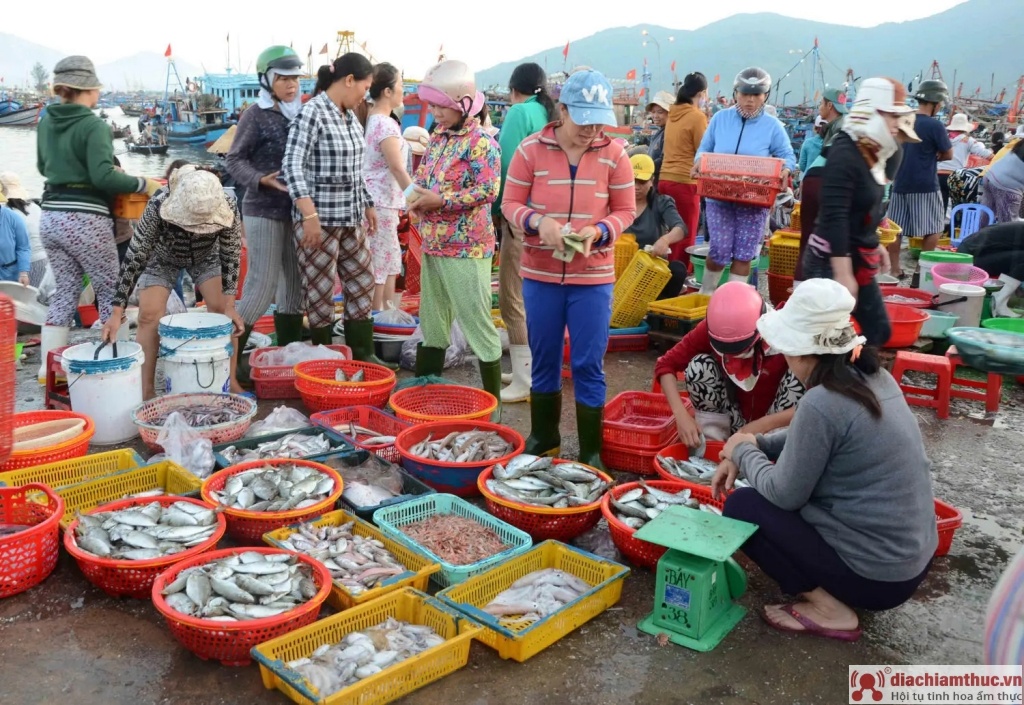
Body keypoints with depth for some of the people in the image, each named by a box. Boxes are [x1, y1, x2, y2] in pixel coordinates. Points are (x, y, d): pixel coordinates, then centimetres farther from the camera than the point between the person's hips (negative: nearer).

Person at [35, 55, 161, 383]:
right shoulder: (93, 125, -13)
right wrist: (143, 184, -13)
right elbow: (103, 177, -21)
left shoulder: (46, 122, 10)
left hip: (51, 217, 7)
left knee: (65, 290, 14)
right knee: (111, 291, 6)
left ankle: (49, 368, 14)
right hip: (85, 220, -7)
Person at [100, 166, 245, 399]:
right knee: (149, 315, -11)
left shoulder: (228, 208, -37)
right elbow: (134, 257, -35)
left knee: (222, 311, -10)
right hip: (162, 257, -1)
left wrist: (229, 306, -28)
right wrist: (117, 311, -37)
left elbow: (231, 257, -24)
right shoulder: (158, 206, -40)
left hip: (206, 256, 1)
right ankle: (145, 389, -2)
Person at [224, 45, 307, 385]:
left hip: (296, 210, 7)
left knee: (295, 285, 10)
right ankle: (230, 358, 0)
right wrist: (261, 180, -22)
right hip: (264, 211, -7)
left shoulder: (302, 114, 10)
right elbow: (233, 160, -6)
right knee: (262, 286, -10)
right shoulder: (256, 115, -7)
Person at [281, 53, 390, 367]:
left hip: (350, 218, 9)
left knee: (362, 282, 12)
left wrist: (367, 204, 22)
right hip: (320, 218, -8)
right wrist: (309, 215, -26)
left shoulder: (350, 116, 11)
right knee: (321, 291, 1)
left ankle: (363, 353, 23)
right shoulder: (311, 112, -13)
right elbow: (292, 166, -20)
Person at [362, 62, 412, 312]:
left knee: (389, 263, 16)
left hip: (375, 199, 9)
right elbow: (397, 168, -19)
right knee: (377, 267, -1)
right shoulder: (386, 124, -17)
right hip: (381, 203, -9)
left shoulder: (370, 120, 10)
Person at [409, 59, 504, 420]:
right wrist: (417, 198, -3)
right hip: (432, 244, 9)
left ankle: (493, 401, 9)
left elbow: (487, 190, -20)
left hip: (466, 248, -9)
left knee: (477, 323, -2)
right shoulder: (438, 137, 12)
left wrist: (439, 201, -20)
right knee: (432, 321, 18)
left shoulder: (482, 143, -12)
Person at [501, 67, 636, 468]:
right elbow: (510, 203, -1)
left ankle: (591, 452, 16)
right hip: (540, 274, 1)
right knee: (544, 360, 14)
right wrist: (537, 222, -21)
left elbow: (625, 211, 2)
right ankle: (543, 439, 33)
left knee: (589, 366, 3)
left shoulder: (613, 153, -5)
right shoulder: (531, 149, -6)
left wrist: (599, 231, -18)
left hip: (593, 278, -1)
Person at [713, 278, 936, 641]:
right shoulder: (875, 377, 0)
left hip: (876, 574, -8)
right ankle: (833, 591, 15)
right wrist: (754, 446, 8)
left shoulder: (821, 404, -25)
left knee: (741, 507, 0)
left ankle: (828, 607, 0)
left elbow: (784, 495, -15)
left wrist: (743, 451, 1)